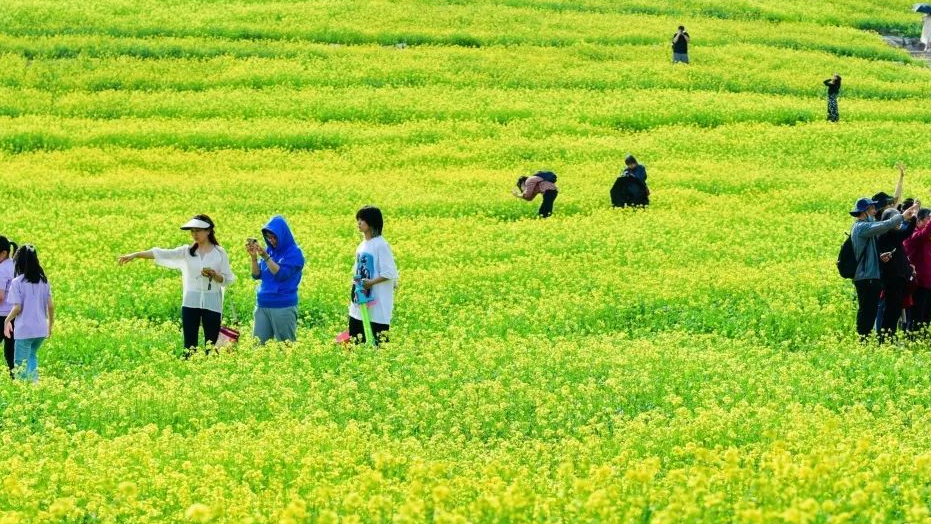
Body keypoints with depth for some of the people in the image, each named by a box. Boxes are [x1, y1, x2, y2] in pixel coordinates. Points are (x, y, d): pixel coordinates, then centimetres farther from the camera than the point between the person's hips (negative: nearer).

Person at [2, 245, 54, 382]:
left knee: (20, 364, 5)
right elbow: (51, 306, 5)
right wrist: (50, 325, 17)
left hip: (24, 330, -5)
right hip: (41, 329, 5)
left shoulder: (17, 282, -11)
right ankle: (34, 382, 11)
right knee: (32, 355, 25)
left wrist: (7, 320, 4)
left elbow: (18, 308, -14)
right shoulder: (44, 281, 5)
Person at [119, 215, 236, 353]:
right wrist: (135, 255, -15)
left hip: (212, 305, -2)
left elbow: (228, 281, 2)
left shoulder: (219, 253, 0)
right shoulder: (187, 252, 4)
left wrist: (214, 275, -19)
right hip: (191, 303, 2)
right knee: (190, 345, 1)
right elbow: (163, 254, -5)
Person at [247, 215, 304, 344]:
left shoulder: (294, 253, -6)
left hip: (284, 307, -5)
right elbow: (257, 275, 8)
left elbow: (281, 274, -17)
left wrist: (266, 257, -22)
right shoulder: (269, 250, 10)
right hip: (262, 306, 5)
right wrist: (253, 257, -7)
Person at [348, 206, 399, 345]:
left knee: (378, 342, -5)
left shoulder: (380, 245, -12)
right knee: (355, 340, 8)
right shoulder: (362, 245, 12)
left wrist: (371, 282, -21)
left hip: (377, 305, -8)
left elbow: (390, 273, -16)